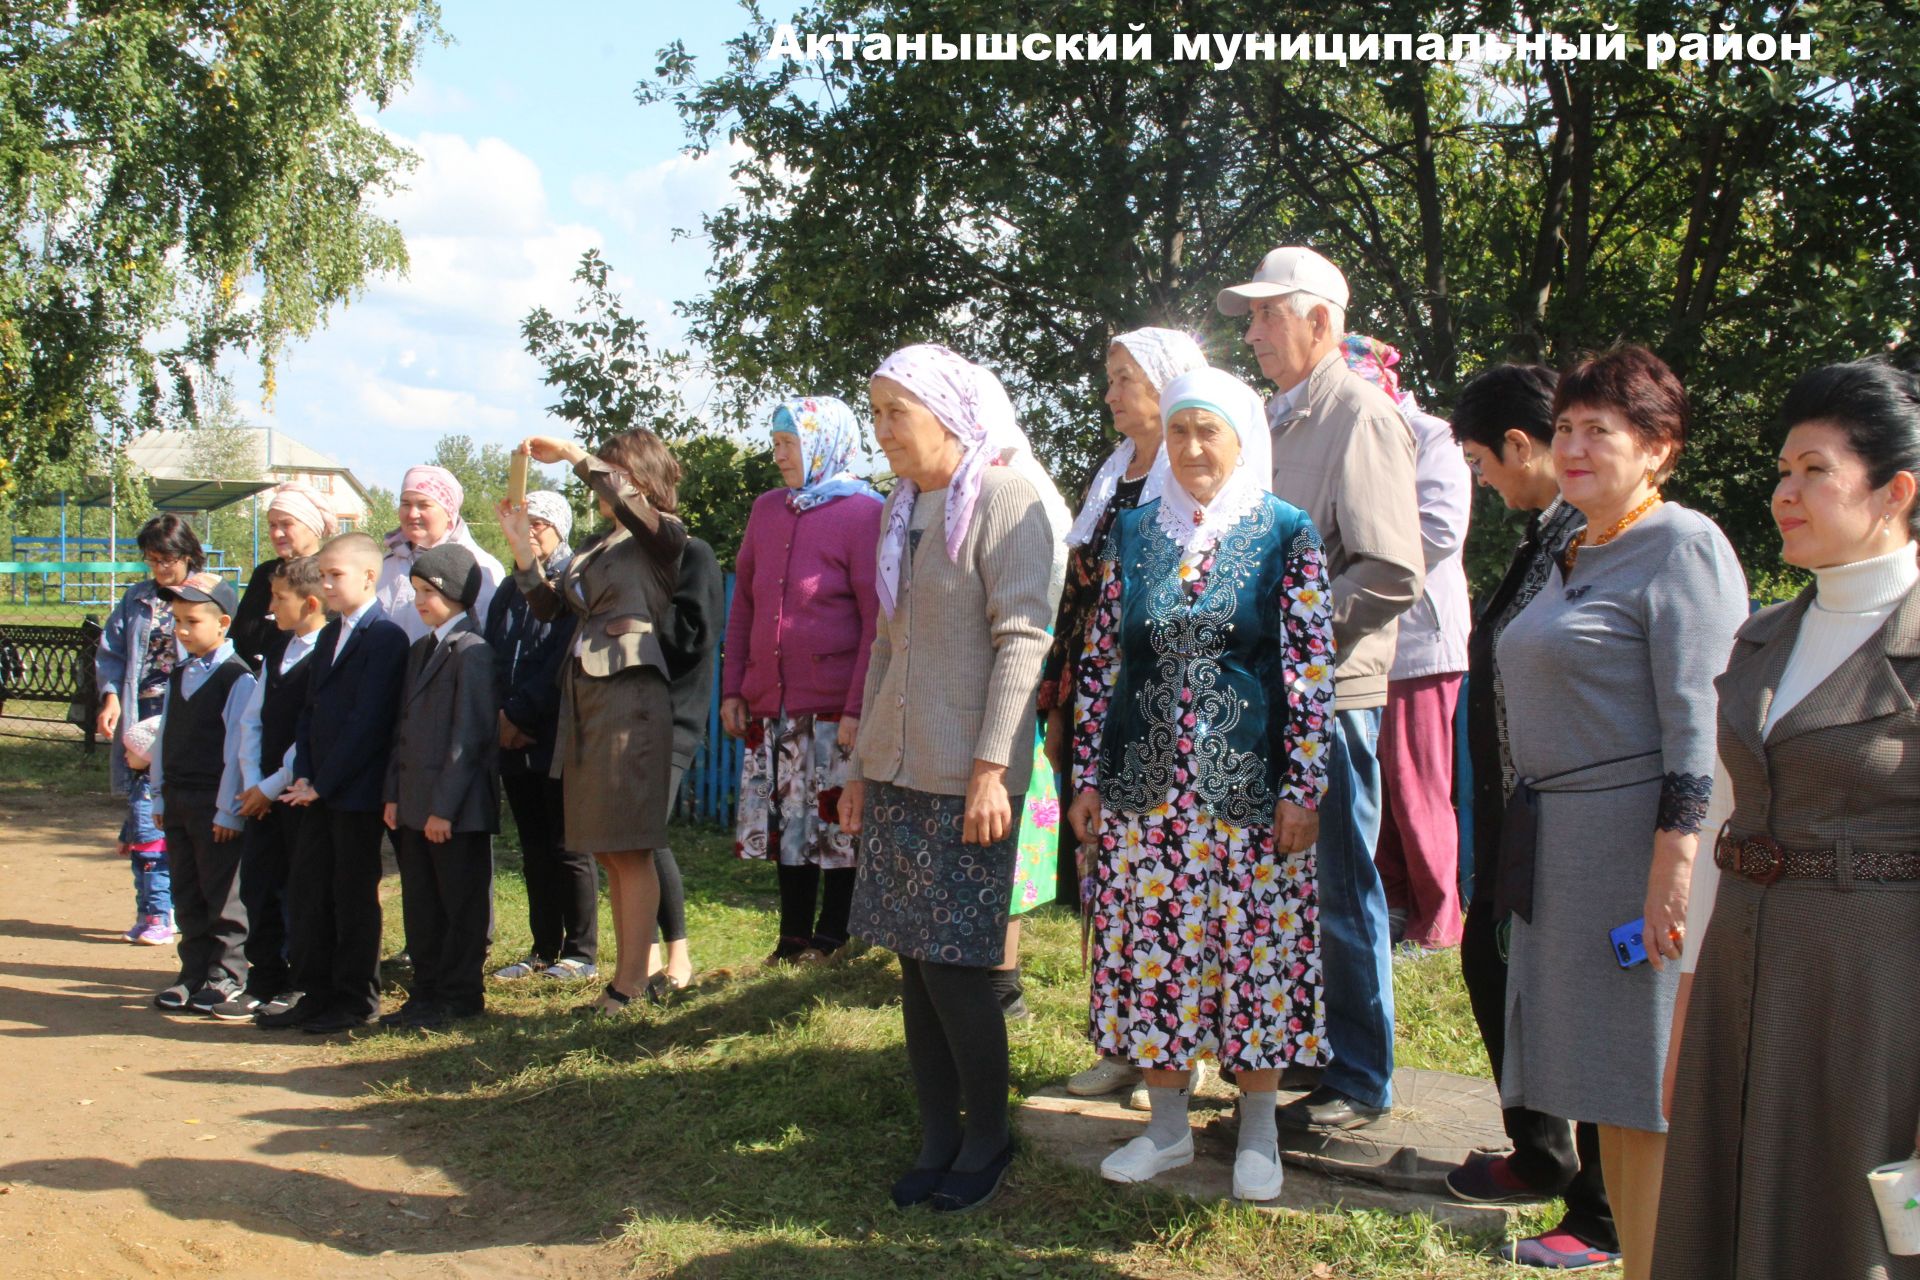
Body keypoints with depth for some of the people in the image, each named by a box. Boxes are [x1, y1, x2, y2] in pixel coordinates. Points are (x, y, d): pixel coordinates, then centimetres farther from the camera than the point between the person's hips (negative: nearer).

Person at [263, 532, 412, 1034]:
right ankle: (315, 993, 20)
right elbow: (310, 710, 14)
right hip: (319, 788, 8)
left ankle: (356, 999, 12)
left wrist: (323, 783, -15)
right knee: (307, 889, 10)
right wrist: (303, 775, 1)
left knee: (354, 894, 1)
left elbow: (367, 721, -17)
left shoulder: (385, 637, -13)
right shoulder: (329, 636, 16)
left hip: (357, 790, -8)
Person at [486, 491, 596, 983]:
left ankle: (581, 952, 8)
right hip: (515, 743, 7)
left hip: (558, 740, -7)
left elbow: (563, 664, -14)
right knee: (534, 850, 11)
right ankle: (545, 949, 19)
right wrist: (501, 718, -6)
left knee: (567, 848, -1)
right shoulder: (510, 589, 17)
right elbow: (493, 658, 9)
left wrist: (519, 715, -14)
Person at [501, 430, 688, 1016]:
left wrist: (572, 454, -18)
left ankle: (631, 980, -1)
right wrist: (520, 542, 7)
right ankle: (632, 964, 15)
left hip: (630, 693, -8)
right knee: (607, 849, 9)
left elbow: (628, 501, -23)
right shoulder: (599, 544, 20)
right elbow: (548, 604, 17)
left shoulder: (662, 537, -1)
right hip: (583, 693, 8)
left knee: (630, 847, -6)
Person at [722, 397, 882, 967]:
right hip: (771, 705, 6)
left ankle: (832, 938, 16)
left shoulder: (864, 514, -6)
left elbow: (878, 621, -11)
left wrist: (857, 707, -16)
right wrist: (732, 689, 10)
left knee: (837, 823, 2)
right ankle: (793, 937, 22)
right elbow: (743, 604, 16)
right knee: (787, 823, 11)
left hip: (834, 707, -6)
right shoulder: (767, 509, 12)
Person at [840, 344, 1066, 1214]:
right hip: (895, 772, 7)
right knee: (912, 959, 8)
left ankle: (986, 1139, 14)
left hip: (964, 779, -7)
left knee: (953, 964, -4)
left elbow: (1023, 637, -13)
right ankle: (937, 1140, 19)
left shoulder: (1008, 498, -7)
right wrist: (861, 764, 18)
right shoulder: (903, 508, 16)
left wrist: (991, 767, -19)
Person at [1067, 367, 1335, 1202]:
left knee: (1253, 946, 4)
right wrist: (1087, 776, 6)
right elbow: (1102, 659, 8)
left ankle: (1258, 1131, 22)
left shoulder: (1286, 535, -2)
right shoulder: (1134, 533, 7)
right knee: (1150, 946, 8)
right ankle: (1167, 1125, 24)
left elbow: (1312, 668, -5)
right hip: (1144, 784, 3)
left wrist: (1303, 787, -10)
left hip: (1247, 783, -3)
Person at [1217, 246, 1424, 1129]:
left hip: (1329, 692, -8)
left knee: (1341, 890, 1)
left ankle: (1359, 1082, 14)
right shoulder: (1281, 419, 16)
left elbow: (1393, 574, -19)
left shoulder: (1360, 414, -10)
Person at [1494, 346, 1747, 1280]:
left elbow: (1700, 723, -17)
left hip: (1639, 839, -9)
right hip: (1562, 847, 9)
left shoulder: (1683, 546, -10)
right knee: (1608, 1089, 15)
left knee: (1656, 1101, -2)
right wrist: (1535, 839, 19)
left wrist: (1673, 868, -23)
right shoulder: (1578, 556, 17)